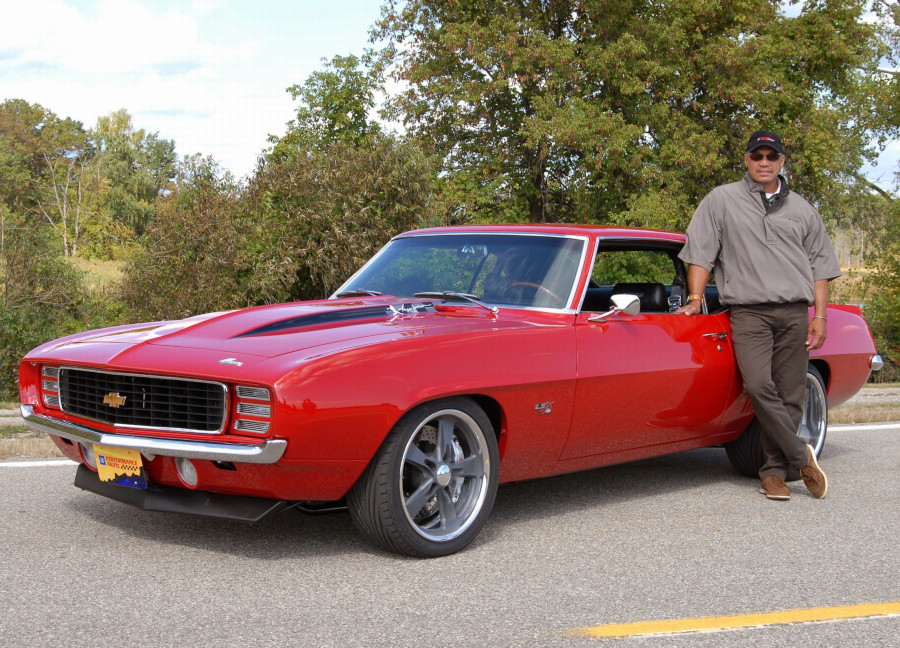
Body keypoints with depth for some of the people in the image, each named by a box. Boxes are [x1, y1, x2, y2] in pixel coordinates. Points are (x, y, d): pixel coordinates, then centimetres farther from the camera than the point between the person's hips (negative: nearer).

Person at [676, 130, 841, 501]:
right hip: (748, 311, -2)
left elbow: (820, 265, 16)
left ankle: (773, 473, 9)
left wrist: (819, 316, 8)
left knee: (789, 396, -1)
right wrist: (695, 298, -4)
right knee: (758, 386, -19)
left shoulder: (802, 211, 17)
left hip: (794, 313, 3)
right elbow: (700, 252, 6)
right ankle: (801, 456, -4)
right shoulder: (722, 200, 10)